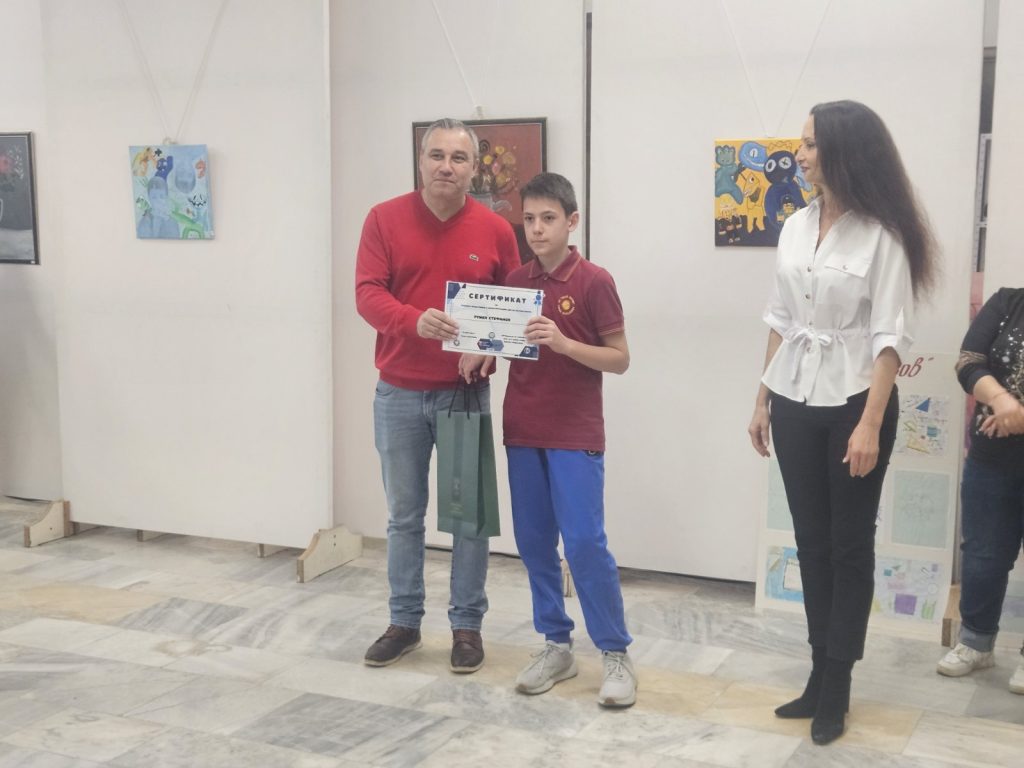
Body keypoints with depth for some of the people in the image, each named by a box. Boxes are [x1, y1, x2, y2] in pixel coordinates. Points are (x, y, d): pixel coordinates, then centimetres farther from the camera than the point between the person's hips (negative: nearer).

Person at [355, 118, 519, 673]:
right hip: (398, 394, 0)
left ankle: (467, 625, 19)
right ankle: (404, 622, 24)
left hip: (465, 392, 0)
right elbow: (367, 293, -10)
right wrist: (415, 320, -28)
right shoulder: (384, 219, -2)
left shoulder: (495, 230, 0)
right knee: (403, 515, 11)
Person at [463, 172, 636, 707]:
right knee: (534, 543, 8)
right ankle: (556, 646, 21)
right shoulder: (515, 282, 7)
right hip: (523, 431, 5)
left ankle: (616, 654, 7)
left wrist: (564, 343, -21)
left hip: (576, 434, -5)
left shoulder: (594, 282, -8)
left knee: (585, 542, -6)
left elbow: (620, 358, -7)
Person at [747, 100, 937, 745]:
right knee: (811, 542, 11)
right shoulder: (796, 227, 7)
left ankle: (837, 686, 16)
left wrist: (870, 425, -18)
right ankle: (821, 675, 22)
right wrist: (763, 400, 12)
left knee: (849, 545, 6)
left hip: (853, 402, -6)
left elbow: (891, 337, -14)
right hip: (795, 401, 6)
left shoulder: (882, 235, -11)